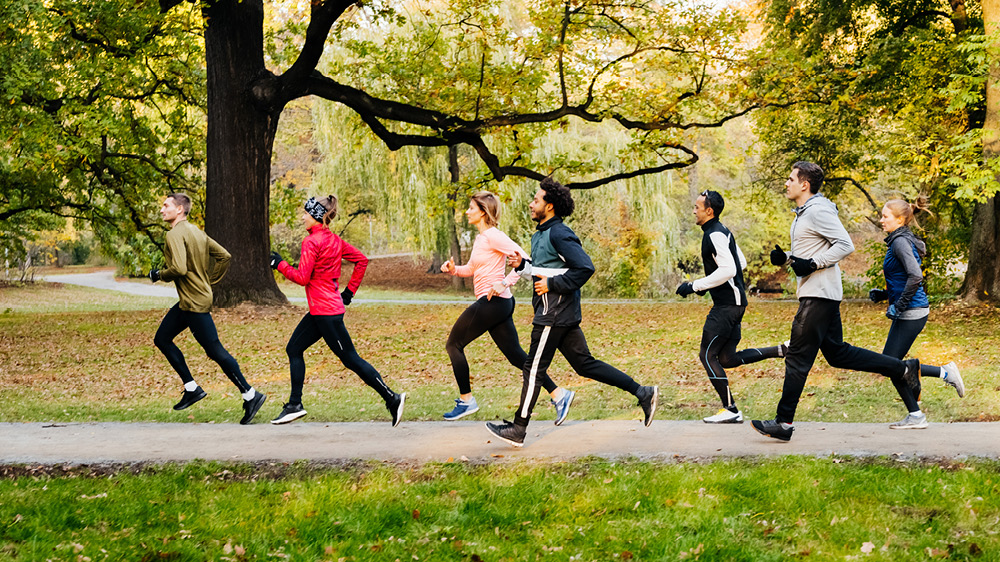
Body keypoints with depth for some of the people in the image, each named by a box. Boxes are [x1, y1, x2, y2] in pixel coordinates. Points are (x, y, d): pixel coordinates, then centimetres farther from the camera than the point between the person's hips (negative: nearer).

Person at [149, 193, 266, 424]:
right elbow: (224, 256, 15)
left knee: (215, 351, -6)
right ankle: (192, 388, 17)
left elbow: (179, 269, -28)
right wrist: (209, 281, 17)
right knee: (162, 339, 15)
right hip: (187, 301, 10)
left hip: (195, 303, -10)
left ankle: (250, 395, -1)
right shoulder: (196, 231, 12)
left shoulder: (175, 234, -16)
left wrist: (159, 274, -10)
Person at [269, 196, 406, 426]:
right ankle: (295, 405, 17)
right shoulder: (334, 240, 10)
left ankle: (392, 399, -2)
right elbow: (362, 260, 14)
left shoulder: (311, 242, -16)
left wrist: (280, 264, -5)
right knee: (293, 349, 14)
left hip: (325, 311, -10)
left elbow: (302, 277, -19)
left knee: (351, 359, -4)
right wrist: (350, 290, 17)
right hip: (320, 310, 10)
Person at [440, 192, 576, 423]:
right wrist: (453, 268, 8)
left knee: (454, 344, 3)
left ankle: (466, 400, 10)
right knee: (516, 356, 7)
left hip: (492, 302, -9)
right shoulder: (481, 238, 16)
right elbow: (471, 269, 26)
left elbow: (523, 258, -20)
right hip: (500, 305, 9)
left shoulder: (492, 236, -12)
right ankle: (558, 394, 3)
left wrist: (505, 283, -25)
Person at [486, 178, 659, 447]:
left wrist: (552, 285, -19)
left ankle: (518, 429, 5)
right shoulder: (541, 234, 17)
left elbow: (585, 268, -22)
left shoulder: (559, 234, -15)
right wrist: (522, 265, 9)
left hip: (554, 313, -10)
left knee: (534, 369, -3)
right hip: (562, 313, 10)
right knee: (585, 364, 10)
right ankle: (643, 393, 10)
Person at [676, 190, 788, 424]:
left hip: (727, 305, -10)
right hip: (733, 302, 10)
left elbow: (728, 270, -25)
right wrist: (706, 284, 22)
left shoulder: (715, 236, -15)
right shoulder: (723, 232, 16)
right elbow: (741, 263, 25)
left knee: (707, 356, -5)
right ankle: (781, 351, 9)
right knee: (727, 359, 12)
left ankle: (731, 411, -3)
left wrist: (695, 286, -20)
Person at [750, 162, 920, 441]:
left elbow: (845, 245, -21)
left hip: (820, 295, -11)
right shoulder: (803, 213, 17)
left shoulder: (818, 211, -14)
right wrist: (785, 258, 9)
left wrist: (812, 264, -23)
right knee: (836, 353, 14)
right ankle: (904, 368, 17)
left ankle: (784, 422, -3)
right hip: (814, 293, 11)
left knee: (798, 357, -7)